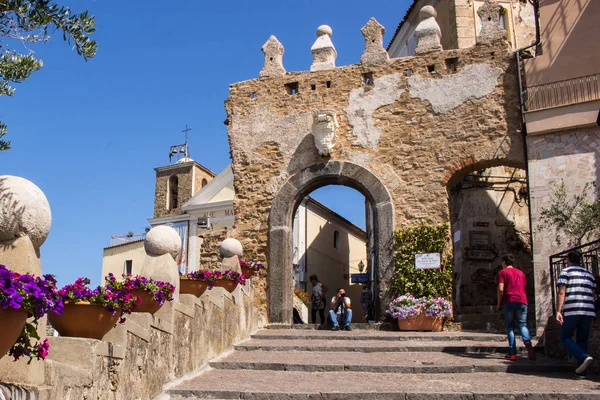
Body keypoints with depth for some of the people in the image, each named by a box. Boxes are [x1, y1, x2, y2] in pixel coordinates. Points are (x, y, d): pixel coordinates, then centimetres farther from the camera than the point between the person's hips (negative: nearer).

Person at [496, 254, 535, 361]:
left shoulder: (502, 272, 5)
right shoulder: (520, 273, 20)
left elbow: (501, 289, -6)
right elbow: (523, 288, 20)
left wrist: (499, 304, 3)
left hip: (509, 301, -3)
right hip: (522, 300, 3)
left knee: (510, 327, 4)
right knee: (522, 324, 8)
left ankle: (512, 353, -3)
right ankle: (528, 342, -23)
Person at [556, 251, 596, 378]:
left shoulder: (565, 272, 3)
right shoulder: (589, 275, 20)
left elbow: (561, 293, -7)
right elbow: (593, 295, 18)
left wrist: (558, 311, -10)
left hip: (572, 311, -5)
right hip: (588, 311, 5)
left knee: (565, 337, 5)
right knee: (582, 340, 12)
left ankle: (584, 357, -18)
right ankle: (581, 371, 6)